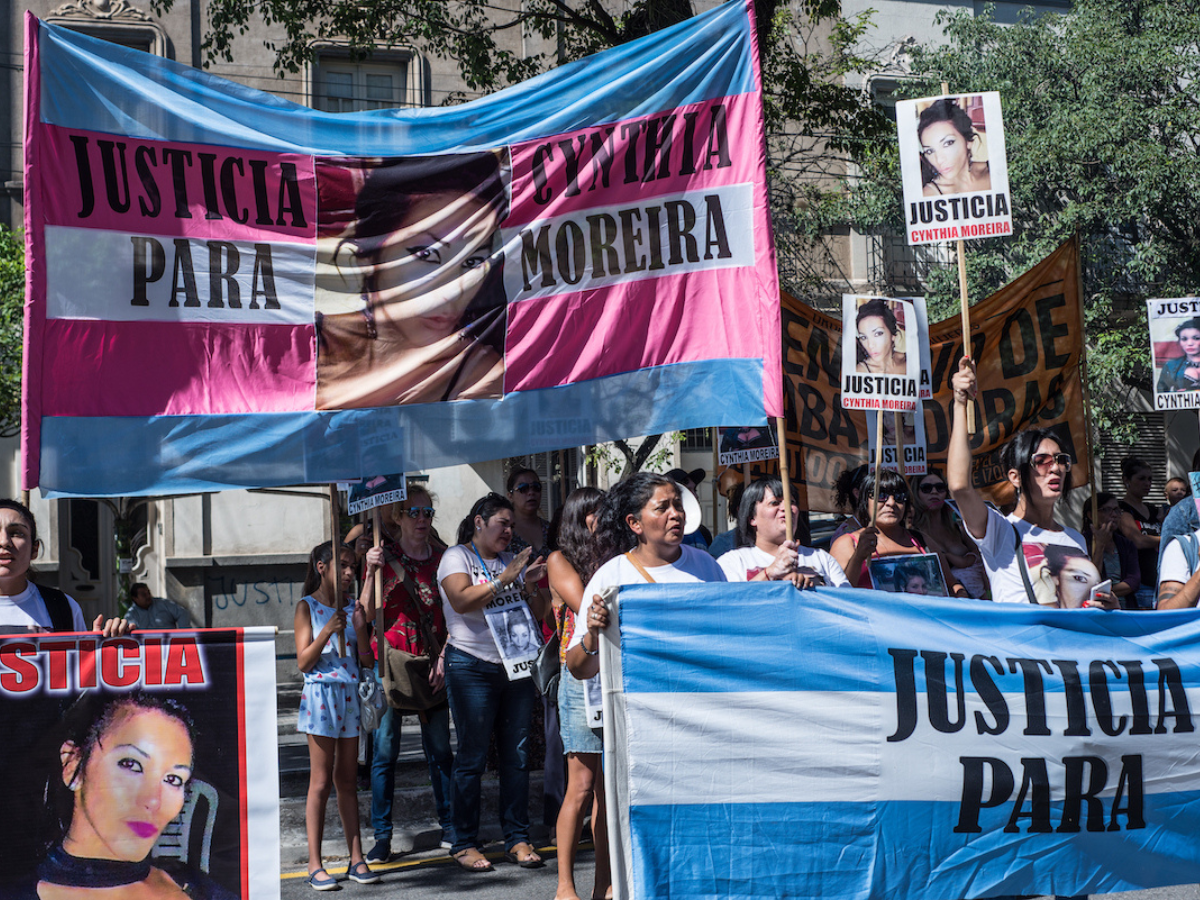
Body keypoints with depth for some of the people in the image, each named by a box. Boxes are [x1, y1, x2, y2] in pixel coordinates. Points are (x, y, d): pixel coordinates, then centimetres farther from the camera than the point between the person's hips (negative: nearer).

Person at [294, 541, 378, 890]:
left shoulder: (352, 608, 11)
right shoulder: (308, 607, -2)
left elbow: (367, 660, 7)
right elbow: (303, 662, -8)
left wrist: (360, 628, -9)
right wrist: (327, 631, -20)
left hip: (350, 696, 5)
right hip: (321, 694, -5)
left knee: (348, 780, 8)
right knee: (321, 781, -4)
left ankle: (356, 858, 11)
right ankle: (315, 865, 0)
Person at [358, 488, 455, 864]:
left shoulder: (442, 559, 9)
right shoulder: (383, 556, 2)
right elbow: (366, 614, -6)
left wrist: (443, 658, -3)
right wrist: (372, 572, -18)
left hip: (431, 661, 2)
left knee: (439, 747, 5)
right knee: (384, 750, -3)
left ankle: (449, 827, 17)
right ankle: (382, 836, 3)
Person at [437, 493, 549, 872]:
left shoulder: (512, 561, 16)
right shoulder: (457, 557, 1)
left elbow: (537, 614, 16)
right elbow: (462, 601, -17)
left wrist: (531, 585, -2)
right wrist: (503, 579, -19)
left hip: (516, 667, 5)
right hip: (473, 667, -5)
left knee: (517, 755, 5)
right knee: (472, 756, -2)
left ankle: (517, 838, 12)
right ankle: (464, 843, 5)